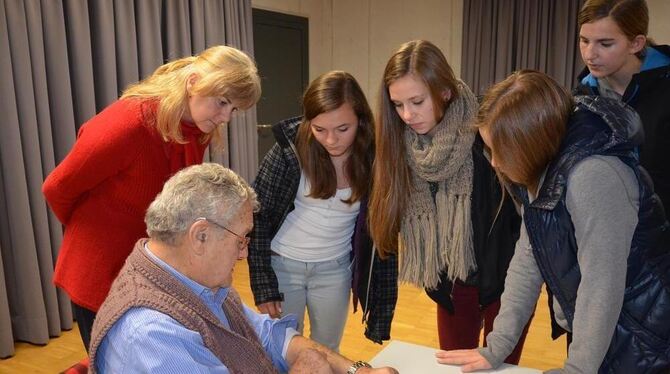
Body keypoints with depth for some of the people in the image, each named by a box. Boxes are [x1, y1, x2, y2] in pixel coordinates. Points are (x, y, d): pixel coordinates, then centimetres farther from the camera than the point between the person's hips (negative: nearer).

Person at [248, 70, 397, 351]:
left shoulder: (374, 159, -13)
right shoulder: (291, 146, -18)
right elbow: (257, 214, -12)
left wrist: (383, 305, -2)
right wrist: (264, 286, -13)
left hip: (336, 270, 2)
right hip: (283, 265, -1)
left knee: (327, 353, 16)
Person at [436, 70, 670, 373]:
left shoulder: (594, 177, -31)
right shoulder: (543, 170, -4)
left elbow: (601, 287, -28)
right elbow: (528, 259, -3)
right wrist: (496, 347, -5)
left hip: (639, 340, -7)